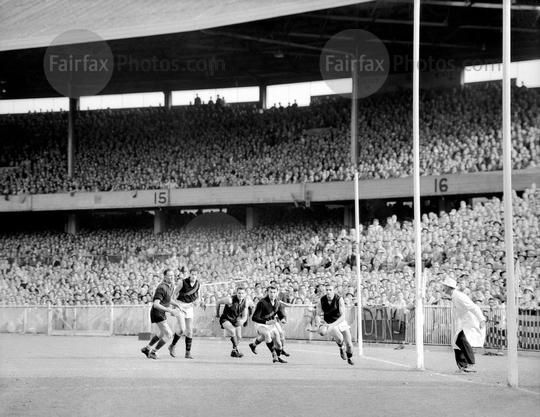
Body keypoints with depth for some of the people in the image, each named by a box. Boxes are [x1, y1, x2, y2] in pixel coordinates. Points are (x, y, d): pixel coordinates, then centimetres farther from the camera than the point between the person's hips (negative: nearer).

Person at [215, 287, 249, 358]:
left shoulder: (245, 303, -12)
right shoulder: (230, 300, -28)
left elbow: (245, 316, -7)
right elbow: (218, 302, -14)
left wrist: (242, 321, -32)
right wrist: (217, 313, 0)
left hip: (236, 320, 6)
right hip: (226, 319, -6)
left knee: (239, 337, 2)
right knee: (232, 331, -31)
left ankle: (234, 351, 27)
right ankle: (236, 349, -23)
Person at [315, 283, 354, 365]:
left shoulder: (339, 299, -22)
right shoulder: (321, 301, -15)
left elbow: (342, 316, -28)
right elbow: (317, 315, -11)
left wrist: (333, 325, -42)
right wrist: (319, 325, -32)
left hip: (341, 322, 0)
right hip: (330, 324, 0)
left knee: (349, 344, -1)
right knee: (339, 338, -31)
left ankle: (349, 358, 33)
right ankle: (341, 348, 5)